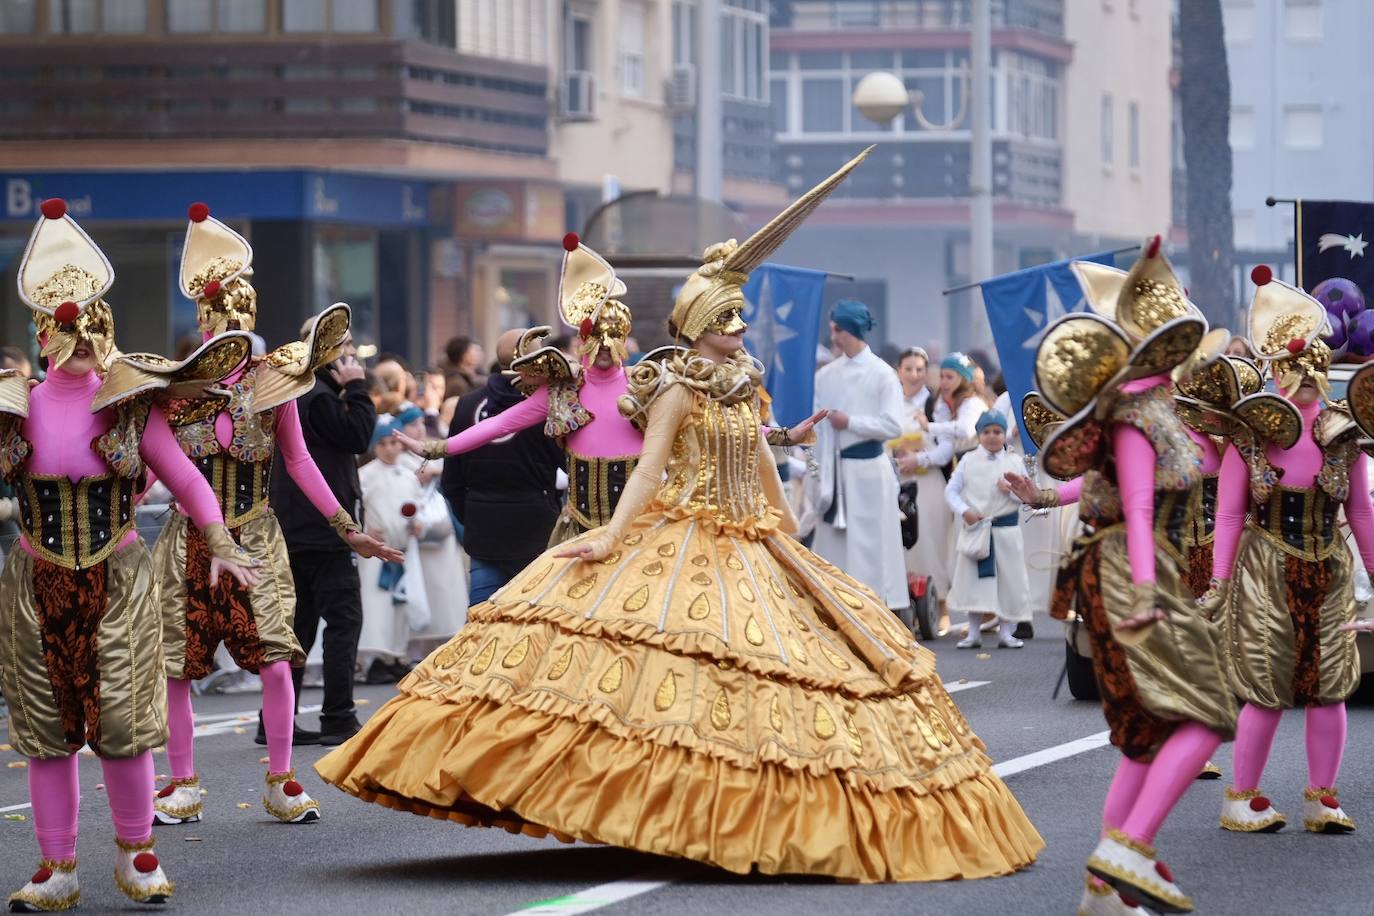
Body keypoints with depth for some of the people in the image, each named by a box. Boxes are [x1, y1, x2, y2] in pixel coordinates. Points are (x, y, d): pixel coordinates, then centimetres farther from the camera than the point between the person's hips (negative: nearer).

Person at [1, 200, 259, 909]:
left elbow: (186, 480, 4)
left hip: (118, 581, -1)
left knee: (124, 721, -5)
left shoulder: (129, 404, -2)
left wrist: (219, 544, -6)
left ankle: (135, 854, 12)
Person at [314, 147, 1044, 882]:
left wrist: (783, 515, 22)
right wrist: (610, 540, -24)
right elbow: (649, 469, -15)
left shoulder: (742, 383, 11)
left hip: (750, 550, 7)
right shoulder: (679, 387, -9)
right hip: (683, 544, -7)